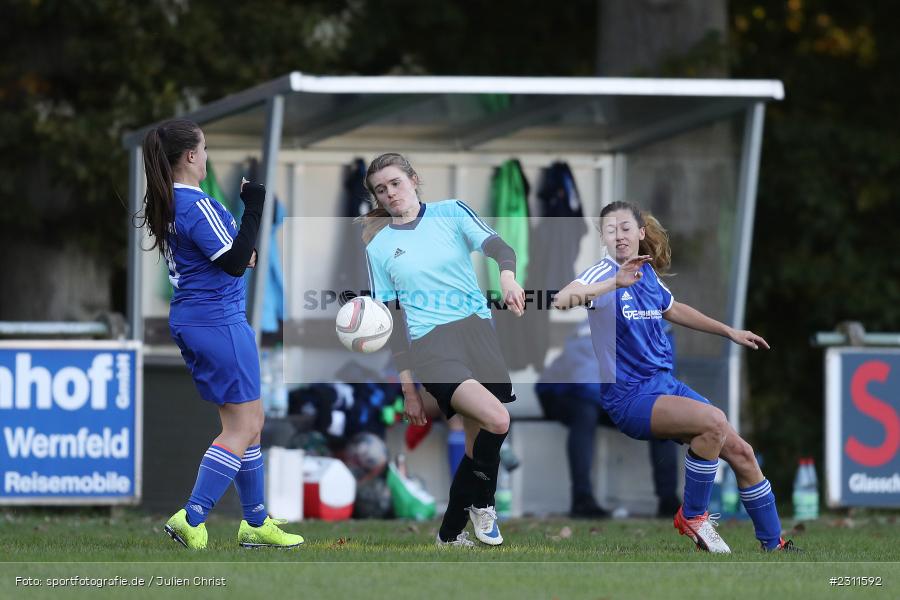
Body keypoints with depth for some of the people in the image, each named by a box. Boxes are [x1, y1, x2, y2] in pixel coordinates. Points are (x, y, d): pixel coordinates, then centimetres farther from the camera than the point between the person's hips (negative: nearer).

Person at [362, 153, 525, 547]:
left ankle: (451, 535, 20)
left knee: (478, 443, 3)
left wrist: (507, 276, -31)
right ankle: (481, 504, -5)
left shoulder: (451, 212, 9)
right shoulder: (379, 247, 10)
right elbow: (392, 321, 8)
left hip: (478, 332, 2)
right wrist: (408, 387, 4)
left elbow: (495, 245, -7)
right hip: (429, 344, -2)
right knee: (496, 420, -26)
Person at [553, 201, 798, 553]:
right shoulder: (604, 274, -13)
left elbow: (673, 310, 31)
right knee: (714, 421, -29)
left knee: (740, 451, 1)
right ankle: (692, 516, -12)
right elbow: (562, 300, -35)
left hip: (664, 384, 7)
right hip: (630, 396, -7)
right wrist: (617, 282, -49)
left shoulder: (648, 273, 9)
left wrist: (730, 332, 34)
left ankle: (774, 544, 16)